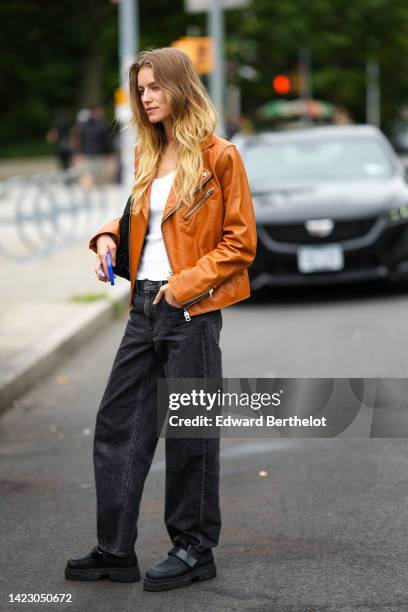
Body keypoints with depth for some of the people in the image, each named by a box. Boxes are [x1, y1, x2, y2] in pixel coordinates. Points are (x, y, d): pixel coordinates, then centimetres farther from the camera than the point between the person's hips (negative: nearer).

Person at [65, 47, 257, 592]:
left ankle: (195, 550, 15)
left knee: (190, 431, 2)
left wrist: (185, 283, -16)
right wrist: (109, 237, 6)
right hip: (145, 303, 7)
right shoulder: (149, 157, 13)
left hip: (192, 308, -7)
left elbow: (241, 243, -9)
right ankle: (115, 551, 14)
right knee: (117, 422, 6)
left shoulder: (219, 157, -8)